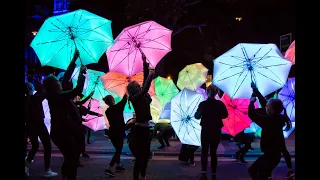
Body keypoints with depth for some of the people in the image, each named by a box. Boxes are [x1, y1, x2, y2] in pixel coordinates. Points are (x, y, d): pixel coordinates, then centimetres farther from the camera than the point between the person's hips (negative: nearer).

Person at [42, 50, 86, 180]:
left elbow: (66, 76, 13)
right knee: (72, 159, -3)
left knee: (70, 159, 22)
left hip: (62, 132, 10)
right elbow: (78, 90, -28)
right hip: (64, 133, -10)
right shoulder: (58, 96, -19)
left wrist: (74, 60, 16)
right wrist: (82, 73, -15)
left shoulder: (55, 95, 9)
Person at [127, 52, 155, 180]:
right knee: (140, 155, -5)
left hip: (145, 127, 9)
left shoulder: (142, 96, 9)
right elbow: (145, 89, -28)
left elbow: (145, 80, 7)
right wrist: (151, 76, -23)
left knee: (146, 154, 16)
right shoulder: (135, 98, -12)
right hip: (140, 128, -9)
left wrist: (145, 63, 6)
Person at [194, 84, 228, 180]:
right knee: (213, 152, 13)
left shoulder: (203, 104, -12)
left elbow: (197, 116, -6)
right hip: (216, 131, 2)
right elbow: (225, 115, 4)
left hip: (206, 130, -2)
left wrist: (196, 113, 14)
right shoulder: (220, 104, -7)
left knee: (204, 151, 6)